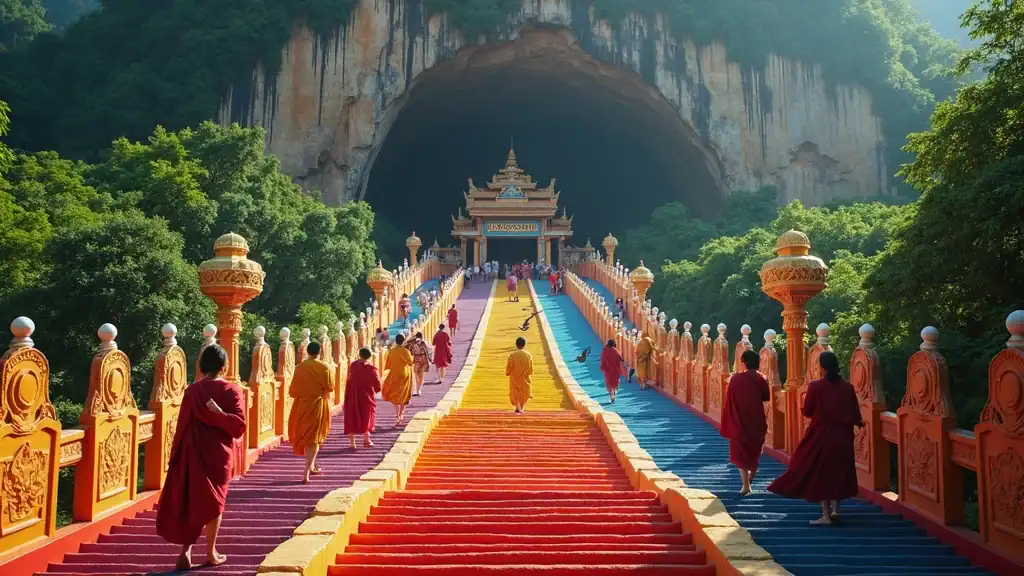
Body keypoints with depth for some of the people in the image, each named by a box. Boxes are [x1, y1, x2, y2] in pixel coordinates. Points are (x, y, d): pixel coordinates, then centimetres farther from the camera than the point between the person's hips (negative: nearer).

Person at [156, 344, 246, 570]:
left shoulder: (192, 391, -6)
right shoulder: (232, 390, -8)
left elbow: (182, 427, -4)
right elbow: (240, 425, -15)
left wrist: (175, 458, 3)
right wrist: (220, 414, -25)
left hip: (194, 453, 0)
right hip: (219, 454, 0)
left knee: (190, 499, 11)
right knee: (213, 500, 12)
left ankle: (186, 550, 3)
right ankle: (211, 552, 17)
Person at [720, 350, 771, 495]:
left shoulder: (735, 378, -11)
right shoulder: (760, 379, -10)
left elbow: (730, 399, -5)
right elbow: (766, 398, 3)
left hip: (739, 420, -1)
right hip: (757, 421, 1)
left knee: (741, 451, 7)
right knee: (754, 449, 25)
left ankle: (745, 485, -1)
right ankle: (750, 476, 41)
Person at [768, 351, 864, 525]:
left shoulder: (815, 386, -14)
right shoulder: (848, 387, -5)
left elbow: (807, 412, -7)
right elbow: (855, 416, -1)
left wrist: (809, 401, 12)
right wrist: (858, 422, 21)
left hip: (821, 435, -3)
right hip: (842, 437, 4)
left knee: (820, 472, 6)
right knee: (837, 470, 18)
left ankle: (826, 515, 5)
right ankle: (835, 510, 23)